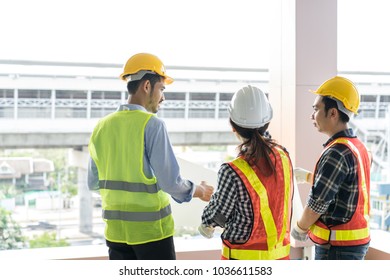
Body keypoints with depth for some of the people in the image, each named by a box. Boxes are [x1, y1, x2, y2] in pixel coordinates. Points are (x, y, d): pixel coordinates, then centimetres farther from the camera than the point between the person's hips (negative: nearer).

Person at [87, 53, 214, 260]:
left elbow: (94, 182, 11)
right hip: (150, 227, -6)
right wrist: (199, 191, 2)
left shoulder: (102, 126, 4)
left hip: (116, 229, 6)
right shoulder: (152, 124, -13)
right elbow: (171, 182, -16)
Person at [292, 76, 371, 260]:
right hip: (357, 240, 10)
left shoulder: (337, 152, -22)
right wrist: (307, 176, 33)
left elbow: (318, 202, -20)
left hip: (338, 246, -10)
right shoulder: (358, 147, 8)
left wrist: (299, 229, -4)